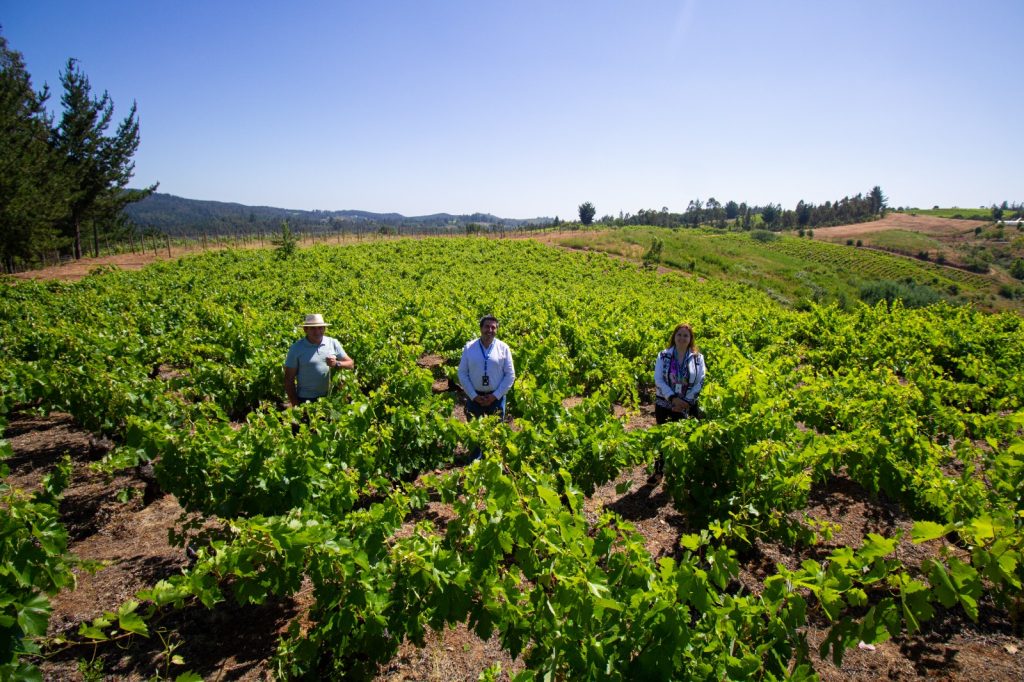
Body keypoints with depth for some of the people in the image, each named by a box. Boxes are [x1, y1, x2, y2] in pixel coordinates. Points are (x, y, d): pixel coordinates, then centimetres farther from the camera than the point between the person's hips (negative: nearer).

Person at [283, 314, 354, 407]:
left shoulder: (333, 343, 2)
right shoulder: (297, 348, -4)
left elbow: (351, 364, 5)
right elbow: (289, 379, -2)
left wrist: (337, 363, -16)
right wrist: (295, 405, -5)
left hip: (330, 398, 2)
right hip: (306, 400, -2)